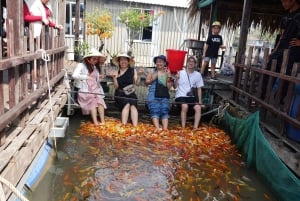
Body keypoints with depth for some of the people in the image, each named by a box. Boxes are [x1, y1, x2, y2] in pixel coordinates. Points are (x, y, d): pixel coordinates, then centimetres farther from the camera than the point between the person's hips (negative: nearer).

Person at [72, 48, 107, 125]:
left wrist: (99, 77, 7)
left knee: (100, 100, -21)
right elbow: (75, 75, -17)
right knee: (92, 101, -26)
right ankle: (95, 122, -30)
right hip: (85, 91, -5)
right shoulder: (81, 65, 0)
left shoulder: (94, 67, 20)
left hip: (95, 90, 5)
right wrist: (87, 77, -23)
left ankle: (103, 122, -27)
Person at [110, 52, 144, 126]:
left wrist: (139, 75, -17)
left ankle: (135, 126, -32)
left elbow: (137, 83, -2)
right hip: (120, 94, -1)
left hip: (131, 94, 1)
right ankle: (123, 125, -28)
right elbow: (116, 86, -2)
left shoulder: (133, 71, 5)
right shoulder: (116, 72, 2)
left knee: (133, 106, -25)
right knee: (126, 105, -27)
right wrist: (114, 77, -16)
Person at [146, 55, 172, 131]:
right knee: (155, 111, -15)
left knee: (164, 112, -13)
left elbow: (169, 87, 8)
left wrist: (169, 77, -3)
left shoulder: (167, 73, 14)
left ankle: (165, 129, -22)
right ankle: (157, 129, -25)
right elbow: (147, 82, 5)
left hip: (164, 96, 1)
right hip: (154, 96, -1)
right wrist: (153, 79, -12)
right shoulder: (152, 72, 13)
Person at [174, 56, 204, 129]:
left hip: (191, 96, 3)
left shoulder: (198, 75, 8)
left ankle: (195, 128, -25)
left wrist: (200, 101, 5)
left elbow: (199, 88, 11)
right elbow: (175, 87, 0)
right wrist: (176, 79, -19)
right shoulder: (180, 73, 0)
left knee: (198, 107, -25)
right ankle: (183, 128, -27)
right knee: (185, 106, -33)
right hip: (180, 96, -3)